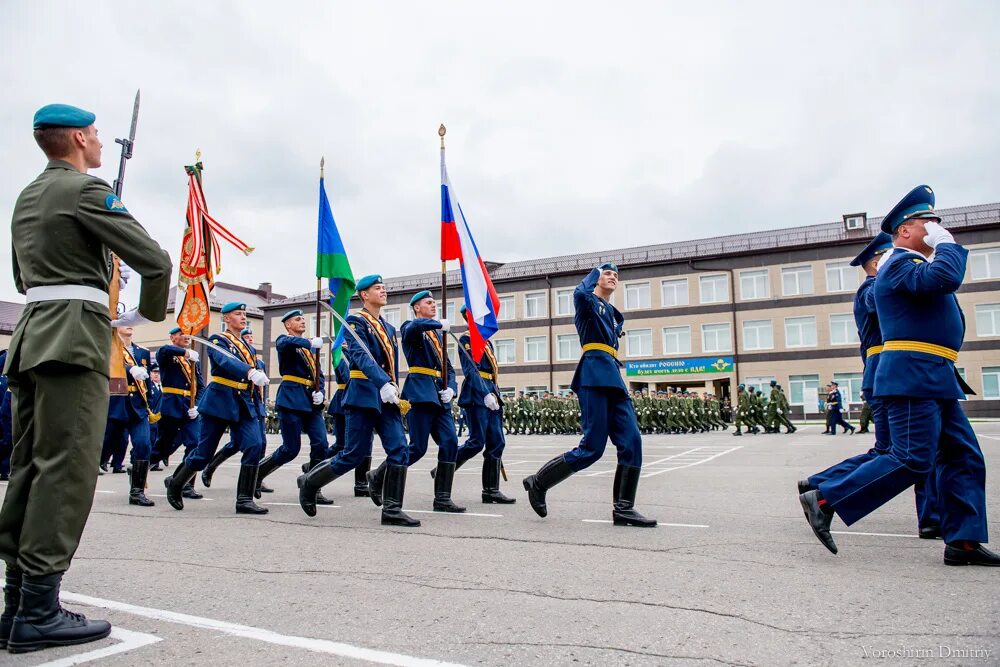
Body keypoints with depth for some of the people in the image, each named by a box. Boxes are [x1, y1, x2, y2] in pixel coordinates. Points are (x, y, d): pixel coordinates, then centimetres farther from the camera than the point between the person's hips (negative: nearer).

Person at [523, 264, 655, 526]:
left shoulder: (614, 313, 27)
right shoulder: (587, 301, 3)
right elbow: (580, 292, -19)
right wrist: (595, 272, -1)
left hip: (613, 377, 8)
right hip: (595, 375, -8)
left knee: (631, 442, -2)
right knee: (592, 448, -11)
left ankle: (623, 509, 2)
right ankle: (538, 483, 5)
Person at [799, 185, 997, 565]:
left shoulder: (913, 265, 24)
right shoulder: (900, 263, -9)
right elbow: (945, 278, -26)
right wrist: (947, 243, -11)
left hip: (935, 380, 11)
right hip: (914, 376, -11)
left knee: (965, 458, 8)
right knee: (913, 461, -13)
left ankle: (963, 541, 11)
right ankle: (824, 500, -10)